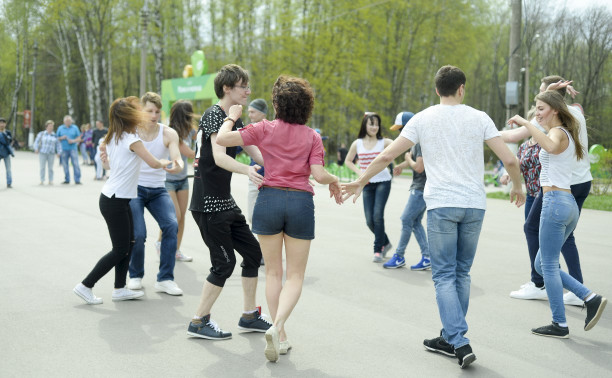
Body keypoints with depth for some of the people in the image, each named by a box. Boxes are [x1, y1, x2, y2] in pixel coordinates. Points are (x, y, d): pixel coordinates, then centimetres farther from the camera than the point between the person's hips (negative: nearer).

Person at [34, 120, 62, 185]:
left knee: (50, 168, 0)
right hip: (42, 153, -1)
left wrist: (59, 152, -1)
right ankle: (42, 181, 4)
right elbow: (36, 142, 2)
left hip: (51, 154, 1)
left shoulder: (55, 135, 5)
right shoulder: (41, 134, 2)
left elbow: (58, 144, 8)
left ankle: (50, 181, 6)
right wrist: (36, 149, -12)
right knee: (42, 167, -2)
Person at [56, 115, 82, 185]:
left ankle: (77, 180, -9)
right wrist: (61, 138, -7)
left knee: (76, 164, -10)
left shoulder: (75, 128, 8)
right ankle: (67, 180, 12)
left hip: (73, 148, -2)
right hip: (64, 149, 2)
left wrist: (73, 141, -12)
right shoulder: (60, 128, 11)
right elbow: (57, 138, 14)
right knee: (65, 165, 3)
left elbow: (79, 138, 7)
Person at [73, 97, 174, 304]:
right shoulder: (132, 139, -16)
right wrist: (164, 162, 3)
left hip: (112, 198, 9)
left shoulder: (113, 138, 10)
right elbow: (154, 163, -16)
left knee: (129, 244, 13)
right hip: (115, 202, -9)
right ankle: (85, 286, 4)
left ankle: (120, 289, 19)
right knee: (120, 250, -2)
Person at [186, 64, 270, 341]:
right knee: (224, 262, -6)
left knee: (253, 251, 11)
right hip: (208, 204, -10)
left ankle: (249, 315, 23)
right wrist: (248, 170, -48)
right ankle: (199, 322, 8)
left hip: (225, 202, 10)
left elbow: (256, 152, 16)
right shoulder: (214, 115, -16)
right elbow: (220, 157, -31)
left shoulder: (234, 119, 14)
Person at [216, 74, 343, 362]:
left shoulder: (265, 129, 0)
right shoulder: (313, 137, 3)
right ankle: (277, 326, -16)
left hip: (269, 198, 0)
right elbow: (319, 175, -7)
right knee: (295, 276, 7)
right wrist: (334, 181, 14)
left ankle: (280, 337, 10)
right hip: (301, 202, 0)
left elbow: (222, 139, -7)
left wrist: (232, 116, 11)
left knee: (273, 272, 12)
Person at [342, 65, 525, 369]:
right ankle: (450, 338, 22)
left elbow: (387, 156, 0)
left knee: (444, 276, 2)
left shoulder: (423, 119, 1)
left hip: (442, 205, -2)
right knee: (461, 274, 14)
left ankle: (460, 343, -9)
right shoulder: (478, 118, 4)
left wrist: (360, 182, 13)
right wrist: (517, 188, 20)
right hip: (474, 206, 3)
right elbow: (510, 160, 0)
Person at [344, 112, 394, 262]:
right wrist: (359, 172, 2)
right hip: (367, 184, 3)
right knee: (369, 220, 2)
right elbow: (348, 161, 16)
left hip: (383, 182, -3)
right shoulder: (357, 144, 4)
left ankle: (378, 250, -1)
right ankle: (385, 243, 27)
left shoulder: (383, 142, -3)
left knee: (377, 215, -14)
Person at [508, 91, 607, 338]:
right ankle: (591, 299, 8)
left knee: (548, 265, -2)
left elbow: (551, 146, -35)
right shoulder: (567, 134, 20)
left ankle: (560, 325, 4)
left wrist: (526, 123, -29)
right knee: (542, 265, 14)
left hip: (555, 201, -10)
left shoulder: (558, 132, -9)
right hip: (569, 204, 10)